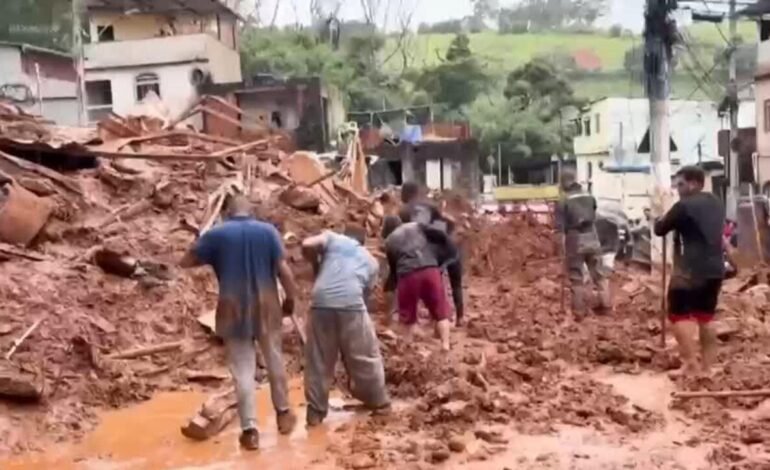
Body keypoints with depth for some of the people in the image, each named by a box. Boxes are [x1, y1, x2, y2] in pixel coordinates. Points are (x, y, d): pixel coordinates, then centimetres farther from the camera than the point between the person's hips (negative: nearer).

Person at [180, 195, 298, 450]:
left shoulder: (216, 234, -1)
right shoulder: (267, 231, 0)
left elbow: (185, 262, 3)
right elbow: (283, 269, -5)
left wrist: (210, 258, 20)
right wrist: (290, 298, 7)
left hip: (233, 308, -1)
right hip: (265, 304, 1)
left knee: (243, 368, 4)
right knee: (274, 359, 18)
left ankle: (249, 429, 3)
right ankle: (283, 412, 32)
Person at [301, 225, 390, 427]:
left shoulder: (332, 238, 21)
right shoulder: (370, 260, 26)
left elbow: (307, 245, 4)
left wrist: (317, 267, 20)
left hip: (321, 302, 0)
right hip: (351, 304, 0)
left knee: (318, 359, 12)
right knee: (365, 355, 18)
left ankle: (316, 411, 16)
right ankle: (378, 400, 32)